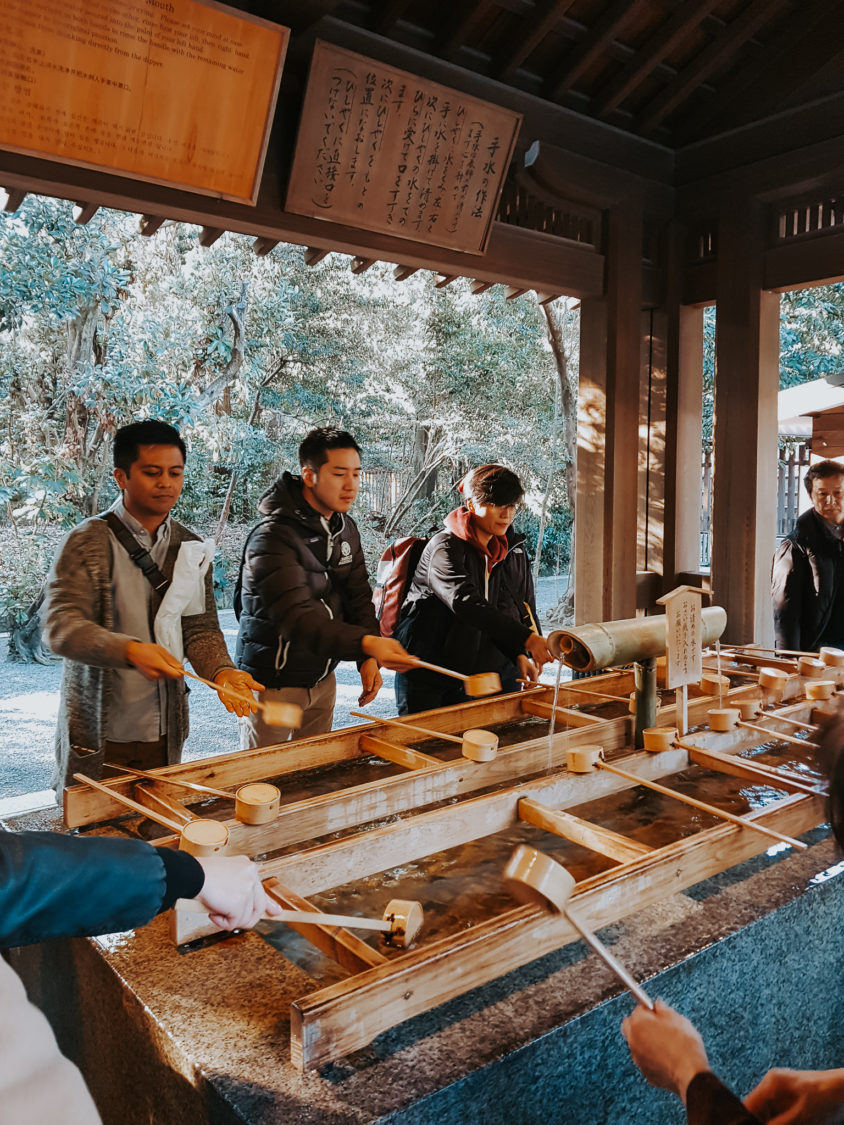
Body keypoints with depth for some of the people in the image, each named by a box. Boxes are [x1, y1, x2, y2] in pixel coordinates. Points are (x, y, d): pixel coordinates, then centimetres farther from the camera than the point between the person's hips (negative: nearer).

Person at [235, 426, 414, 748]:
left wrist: (369, 658, -9)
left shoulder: (346, 529, 4)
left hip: (323, 679, 7)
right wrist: (367, 643, -47)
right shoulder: (273, 537, -23)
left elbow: (358, 597, 6)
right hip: (273, 683, -7)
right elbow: (296, 618, -34)